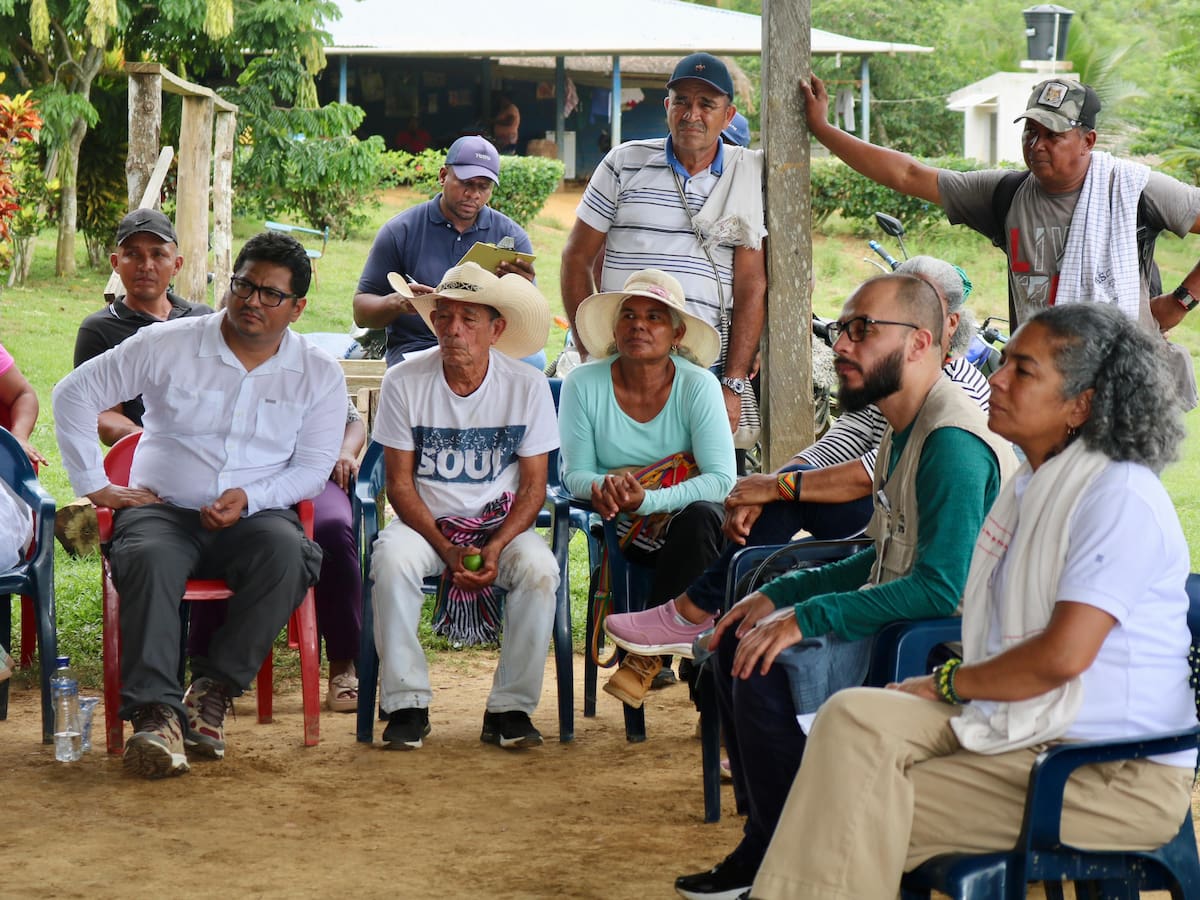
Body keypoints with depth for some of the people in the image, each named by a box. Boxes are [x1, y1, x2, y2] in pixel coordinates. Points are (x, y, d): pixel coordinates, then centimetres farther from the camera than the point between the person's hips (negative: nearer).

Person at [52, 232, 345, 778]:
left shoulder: (319, 375, 7)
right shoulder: (166, 347, 3)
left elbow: (312, 468, 5)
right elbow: (74, 394, 6)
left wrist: (249, 498, -13)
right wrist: (94, 484, 1)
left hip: (257, 514, 1)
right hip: (163, 508, -1)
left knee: (286, 553, -35)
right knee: (150, 559, -36)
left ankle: (213, 691, -26)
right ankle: (155, 713, -44)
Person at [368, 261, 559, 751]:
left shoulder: (528, 386, -7)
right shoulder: (404, 382, -9)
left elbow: (533, 487, -4)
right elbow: (399, 483, -6)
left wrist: (496, 547, -21)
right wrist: (447, 549, -19)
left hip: (502, 522, 0)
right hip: (425, 521, 0)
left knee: (539, 569, -30)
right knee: (392, 559, -32)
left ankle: (510, 707, -17)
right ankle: (406, 704, -22)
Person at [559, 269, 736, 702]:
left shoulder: (698, 385, -10)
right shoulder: (583, 384, -7)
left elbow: (722, 479, -17)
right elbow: (575, 474, -5)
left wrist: (647, 499, -31)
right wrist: (603, 487, -30)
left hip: (686, 515, 0)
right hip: (620, 531, 0)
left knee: (701, 518, -34)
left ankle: (647, 654, -25)